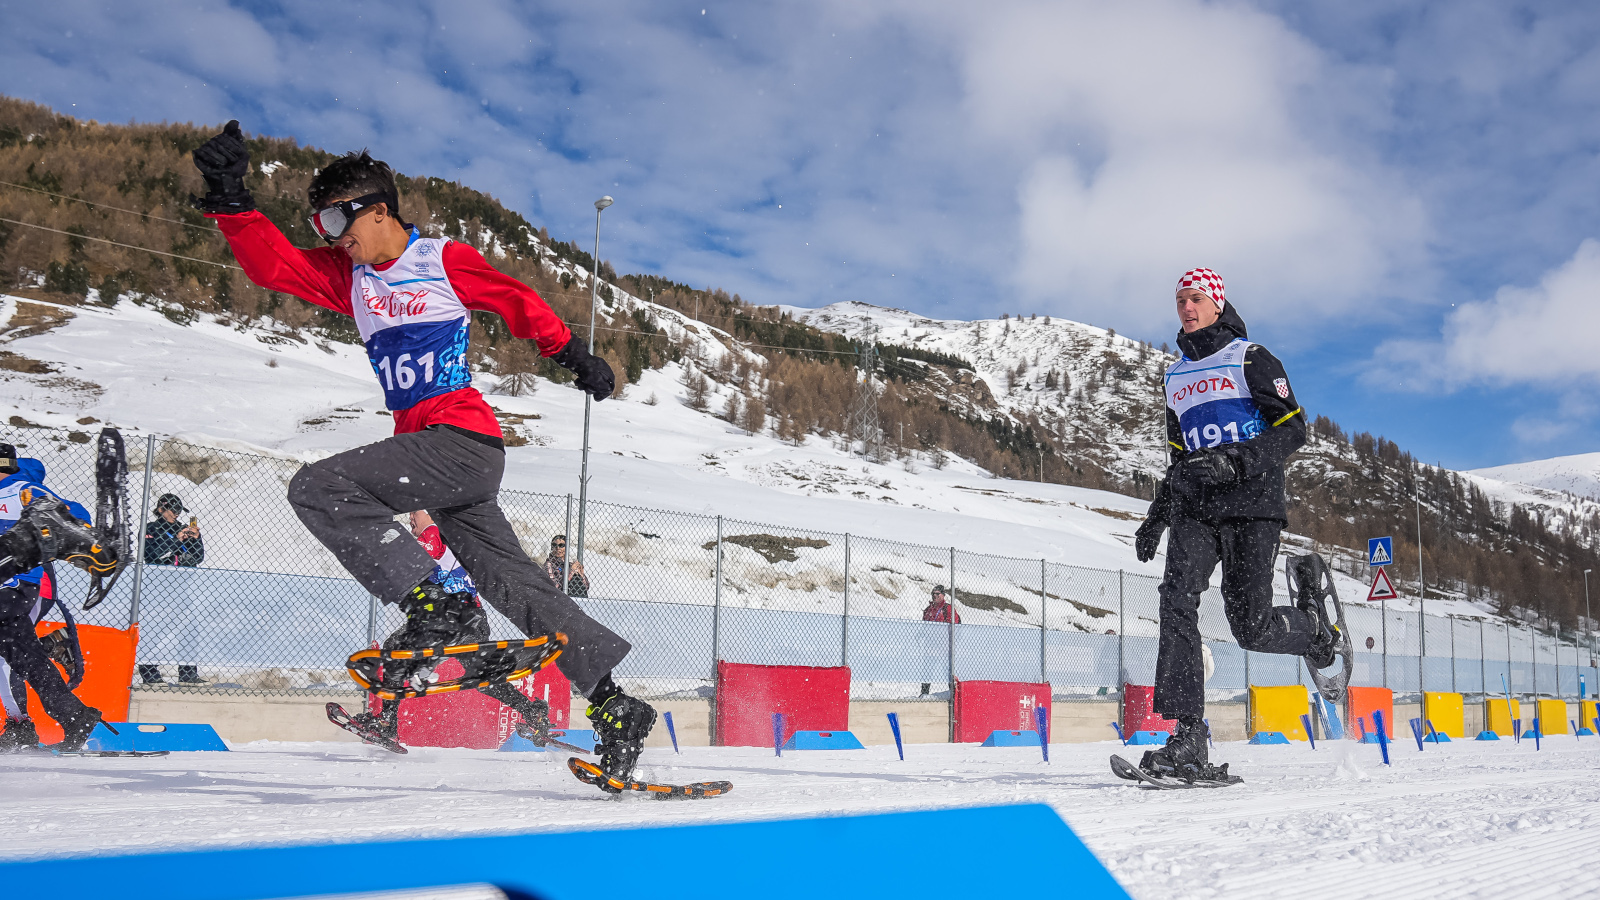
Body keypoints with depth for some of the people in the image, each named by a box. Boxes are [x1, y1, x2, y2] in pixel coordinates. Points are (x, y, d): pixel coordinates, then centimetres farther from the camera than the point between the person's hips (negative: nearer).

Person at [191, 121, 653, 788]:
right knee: (509, 580, 7)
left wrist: (574, 355, 18)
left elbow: (519, 302, 11)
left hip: (463, 439, -8)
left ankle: (433, 603, -20)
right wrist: (229, 199, -4)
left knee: (318, 488, -17)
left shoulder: (444, 261, 0)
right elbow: (272, 263, 8)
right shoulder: (347, 276, 17)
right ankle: (615, 707, 11)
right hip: (433, 456, 8)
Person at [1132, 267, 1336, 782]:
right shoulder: (1177, 377, 22)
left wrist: (1236, 460, -20)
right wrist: (1156, 518, 22)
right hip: (1195, 507, 5)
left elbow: (1292, 430, -4)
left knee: (1251, 628, -9)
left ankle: (1316, 629, 28)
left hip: (1250, 503, -5)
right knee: (1177, 599, -19)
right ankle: (1188, 739, -22)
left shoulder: (1250, 359, 3)